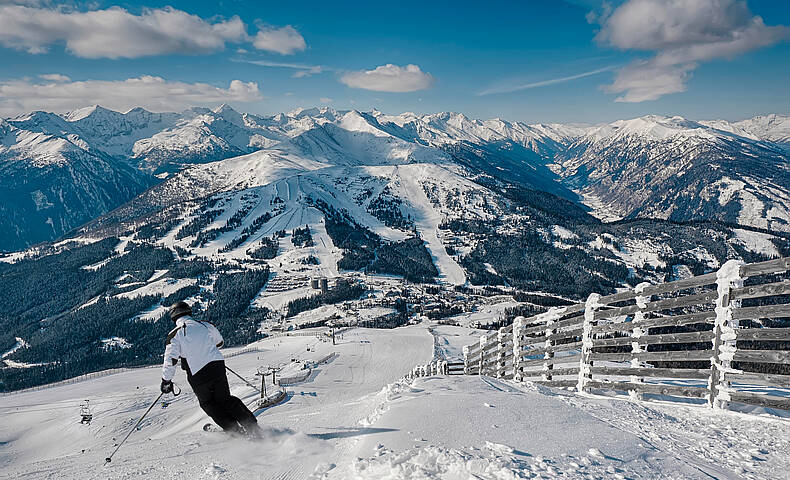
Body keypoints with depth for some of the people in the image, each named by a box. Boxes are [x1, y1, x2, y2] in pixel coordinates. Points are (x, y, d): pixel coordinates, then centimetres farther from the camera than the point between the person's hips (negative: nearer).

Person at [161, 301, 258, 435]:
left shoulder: (175, 335, -4)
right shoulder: (205, 325, 8)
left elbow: (170, 360, -8)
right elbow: (219, 342, 23)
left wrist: (166, 381, 5)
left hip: (198, 375, -3)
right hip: (218, 366, 4)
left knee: (209, 404, 18)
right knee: (225, 399, 16)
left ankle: (234, 429, 10)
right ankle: (252, 425, 6)